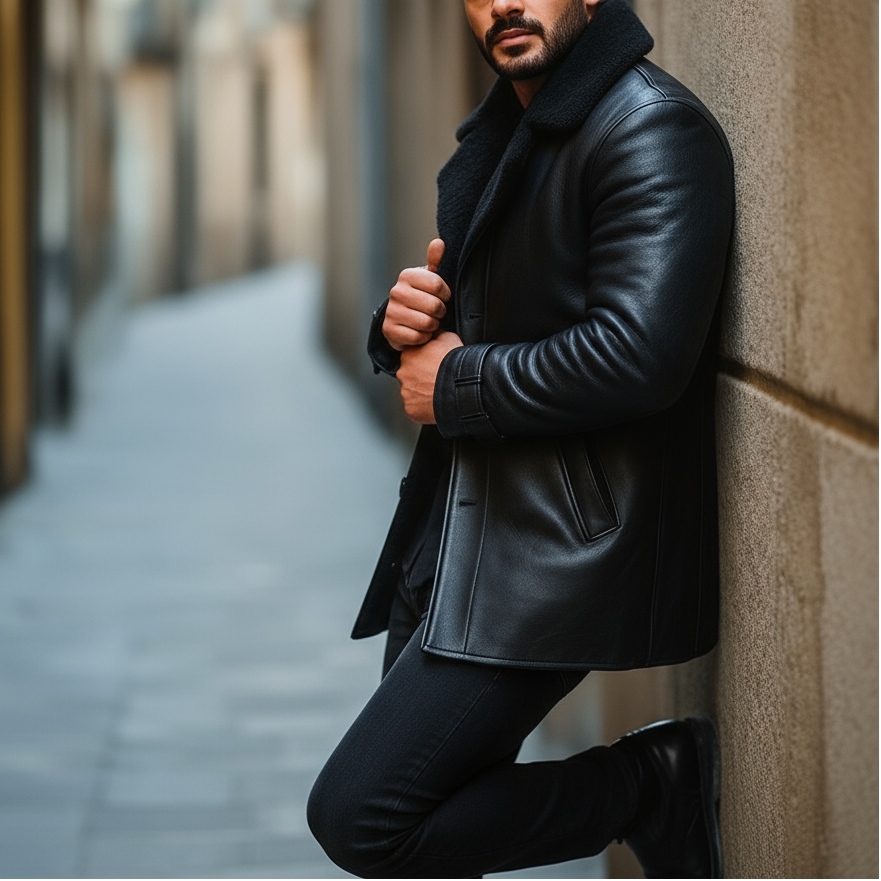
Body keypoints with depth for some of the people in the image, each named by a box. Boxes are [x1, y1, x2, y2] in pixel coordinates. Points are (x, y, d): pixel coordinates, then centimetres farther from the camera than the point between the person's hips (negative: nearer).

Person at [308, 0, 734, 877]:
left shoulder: (654, 128, -14)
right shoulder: (496, 134, 16)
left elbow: (635, 356, -26)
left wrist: (458, 385, -12)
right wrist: (408, 320, 0)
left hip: (559, 549, -9)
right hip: (450, 535, 9)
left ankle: (656, 781, 0)